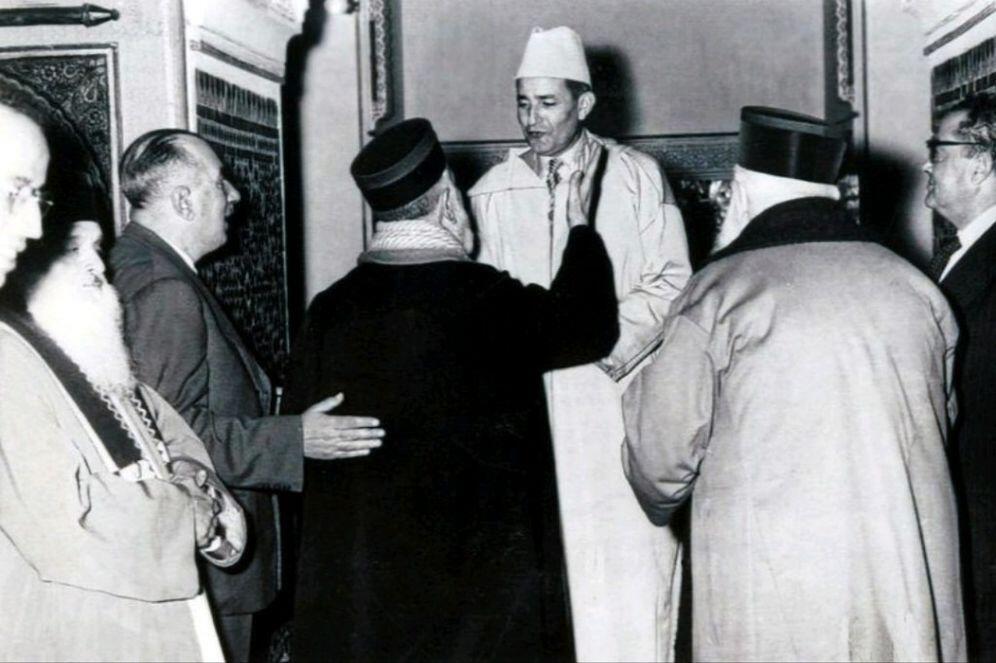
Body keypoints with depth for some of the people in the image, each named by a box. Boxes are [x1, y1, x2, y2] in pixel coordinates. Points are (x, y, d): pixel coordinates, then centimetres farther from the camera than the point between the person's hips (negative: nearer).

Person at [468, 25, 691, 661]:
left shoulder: (637, 176, 4)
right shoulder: (493, 192, 9)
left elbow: (672, 284, 1)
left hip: (618, 399, -2)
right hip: (528, 404, 2)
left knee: (630, 576, -4)